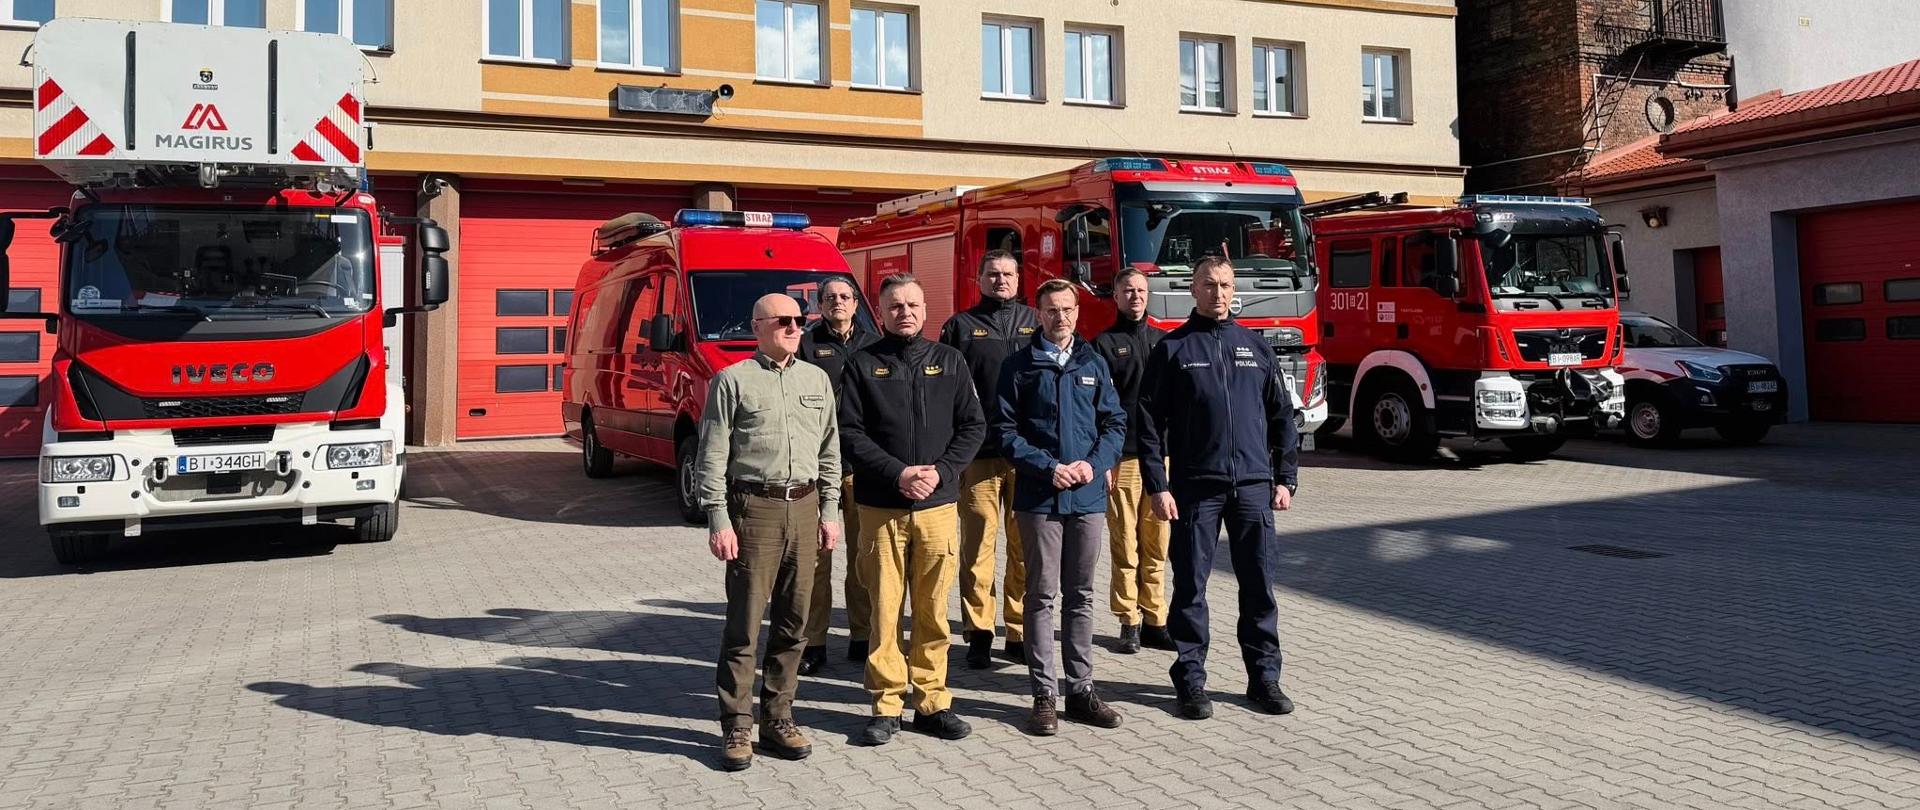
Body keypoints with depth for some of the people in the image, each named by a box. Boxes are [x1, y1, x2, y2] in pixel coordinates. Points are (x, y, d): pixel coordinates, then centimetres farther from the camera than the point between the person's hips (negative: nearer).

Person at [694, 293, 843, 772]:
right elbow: (711, 458, -4)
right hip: (754, 507, -5)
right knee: (744, 624, -1)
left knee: (793, 624, 8)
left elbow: (830, 452, 16)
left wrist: (830, 512, 10)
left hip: (804, 507, 5)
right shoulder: (733, 380, -1)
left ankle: (777, 720, 19)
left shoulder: (817, 380, 13)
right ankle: (736, 729, 8)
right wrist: (718, 521, -10)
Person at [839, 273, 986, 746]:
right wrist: (897, 474, -13)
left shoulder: (949, 361, 10)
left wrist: (940, 472, -7)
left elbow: (973, 426, 8)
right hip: (880, 507, -1)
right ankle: (886, 704, 11)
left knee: (933, 609, 6)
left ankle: (932, 701, 16)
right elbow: (850, 432, -2)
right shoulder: (862, 365, 4)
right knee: (884, 607, 1)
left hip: (938, 504, 2)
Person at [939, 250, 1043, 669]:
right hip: (979, 452, -2)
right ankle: (978, 633, 8)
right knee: (978, 544, -1)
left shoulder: (1036, 323, 14)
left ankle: (1021, 631, 13)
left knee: (1025, 546, 4)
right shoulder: (961, 326, 9)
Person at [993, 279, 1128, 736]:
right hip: (1039, 497, -3)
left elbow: (1115, 423, 9)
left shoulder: (1093, 363, 10)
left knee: (1081, 595, 10)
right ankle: (1044, 694, 8)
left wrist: (1094, 464, -8)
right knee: (1042, 597, 2)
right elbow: (1006, 432, -3)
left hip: (1088, 496, 3)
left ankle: (1081, 689, 19)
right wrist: (1048, 468, -13)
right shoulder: (1020, 366, 1)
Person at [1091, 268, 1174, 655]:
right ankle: (1129, 623, 8)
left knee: (1157, 545, 6)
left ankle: (1155, 620, 14)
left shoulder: (1163, 342, 16)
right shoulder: (1104, 344, 3)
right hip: (1122, 459, -4)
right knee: (1125, 546, 0)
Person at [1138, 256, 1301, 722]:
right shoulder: (1172, 349, 4)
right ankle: (1191, 680, 12)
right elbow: (1151, 422, 0)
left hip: (1253, 486, 2)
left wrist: (1285, 479, 7)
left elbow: (1282, 417, 14)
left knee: (1259, 586, 5)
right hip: (1195, 487, -2)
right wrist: (1157, 486, -7)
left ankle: (1264, 678, 16)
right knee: (1190, 587, 2)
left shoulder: (1255, 347, 12)